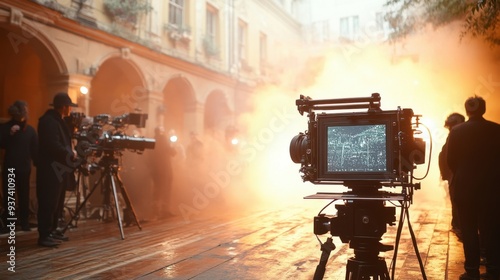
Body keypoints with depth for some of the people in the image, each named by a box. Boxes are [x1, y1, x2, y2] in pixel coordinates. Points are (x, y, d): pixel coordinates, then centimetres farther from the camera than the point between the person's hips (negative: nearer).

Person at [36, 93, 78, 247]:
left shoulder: (58, 120, 16)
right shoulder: (49, 121, -16)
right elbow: (54, 146, -24)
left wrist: (70, 153, 7)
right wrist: (71, 154, -11)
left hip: (58, 169, 10)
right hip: (51, 170, -10)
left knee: (56, 203, 14)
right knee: (49, 203, -6)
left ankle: (52, 231, 23)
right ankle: (44, 235, 0)